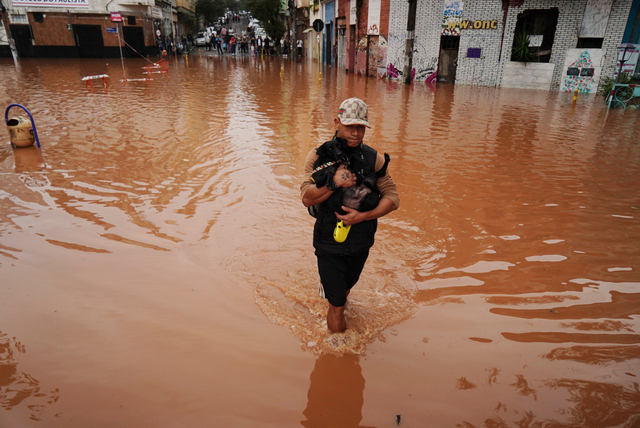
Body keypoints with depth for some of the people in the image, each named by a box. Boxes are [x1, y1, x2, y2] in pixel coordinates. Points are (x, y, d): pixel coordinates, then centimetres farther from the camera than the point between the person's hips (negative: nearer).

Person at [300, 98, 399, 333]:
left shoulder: (374, 158, -5)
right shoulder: (319, 156, -9)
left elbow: (392, 197, -8)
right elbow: (307, 198, -15)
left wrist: (363, 216, -21)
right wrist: (334, 183, -30)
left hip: (360, 243, 3)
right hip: (328, 243, -2)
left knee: (345, 288, 27)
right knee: (336, 304, 1)